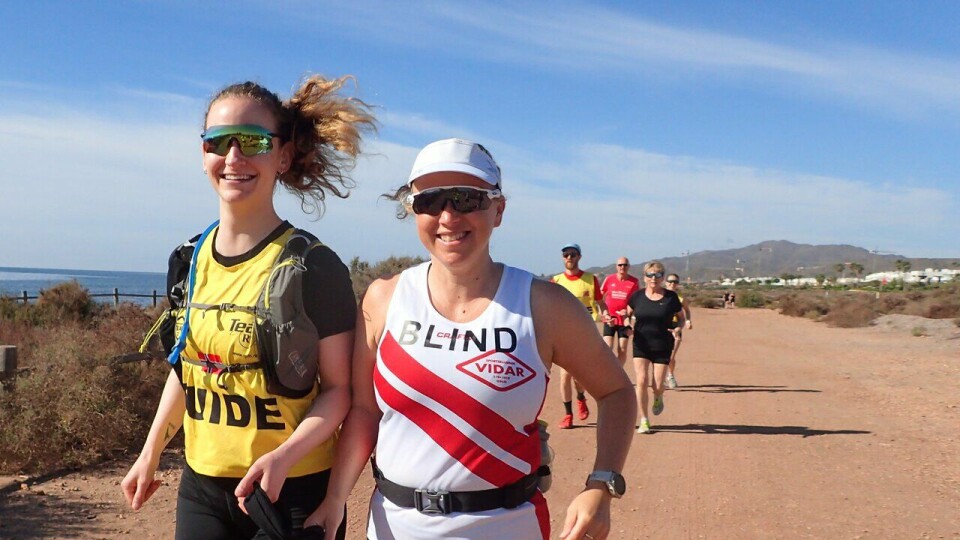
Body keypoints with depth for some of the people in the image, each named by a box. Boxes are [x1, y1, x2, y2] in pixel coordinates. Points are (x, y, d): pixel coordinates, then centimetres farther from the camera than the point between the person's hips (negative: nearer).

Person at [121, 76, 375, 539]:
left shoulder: (315, 268, -14)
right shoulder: (188, 262, 3)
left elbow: (338, 388, -11)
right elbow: (185, 368, 14)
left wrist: (284, 456, -24)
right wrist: (150, 454, 18)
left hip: (294, 490, -5)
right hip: (201, 484, 5)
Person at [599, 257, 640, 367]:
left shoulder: (634, 282, -1)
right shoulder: (609, 279, 1)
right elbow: (600, 296, 10)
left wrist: (628, 311, -11)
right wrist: (603, 311, -2)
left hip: (625, 320, 0)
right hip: (609, 319, 0)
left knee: (622, 350, 4)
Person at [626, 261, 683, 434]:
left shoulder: (671, 297, -3)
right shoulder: (638, 296, 0)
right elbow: (628, 314, 16)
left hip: (662, 347, -1)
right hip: (641, 345, 1)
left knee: (657, 385, -1)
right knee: (641, 381, -11)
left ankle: (658, 398, 39)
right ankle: (644, 421, 2)